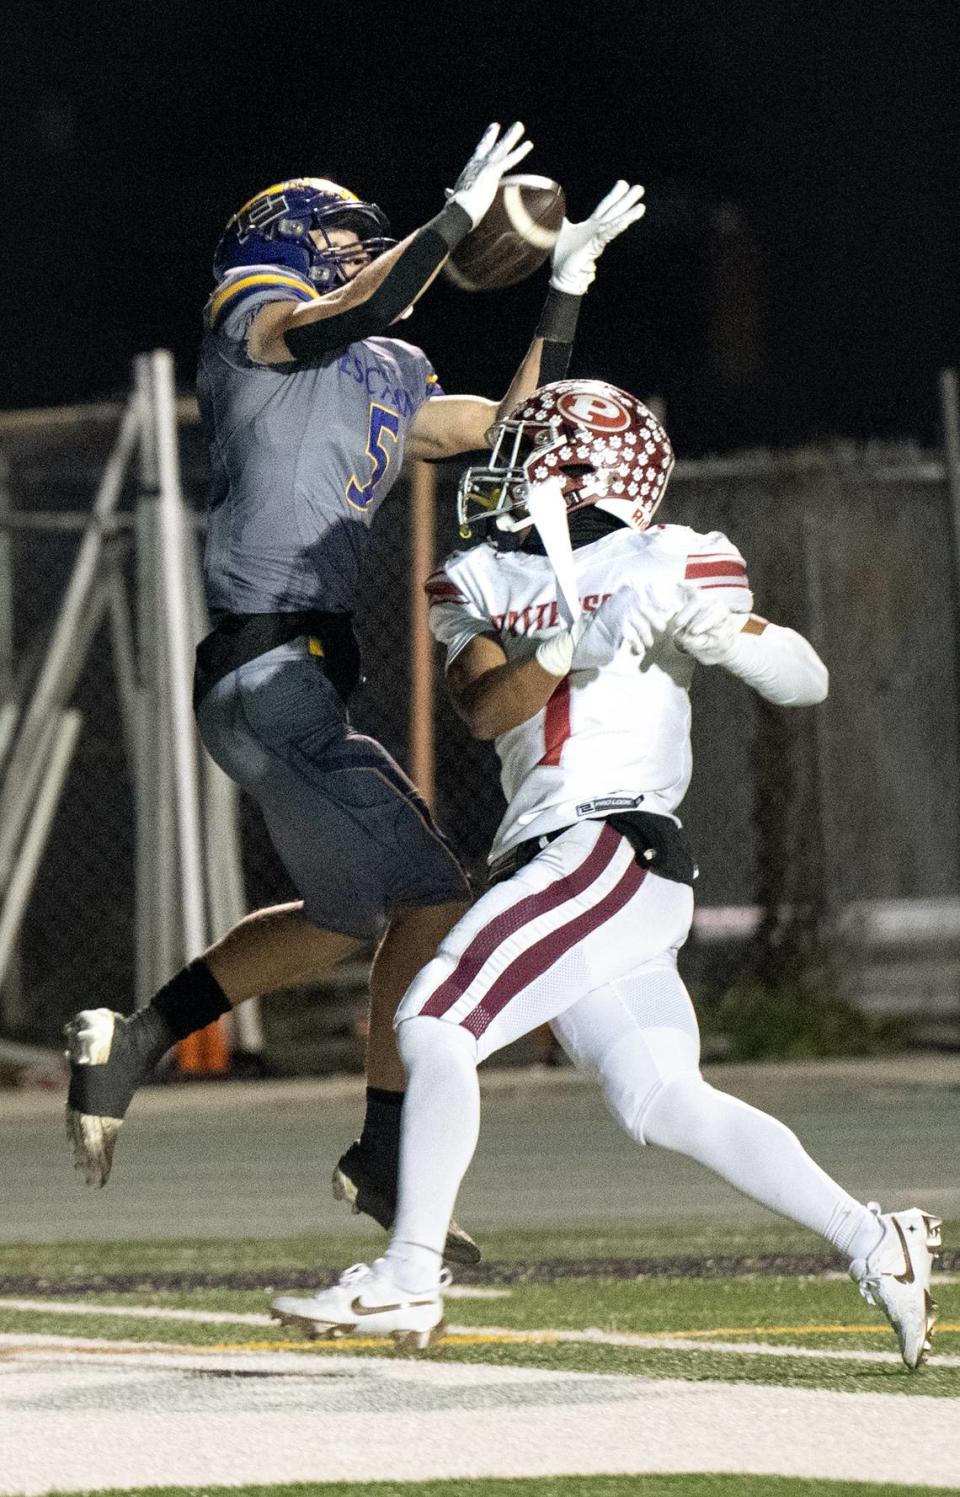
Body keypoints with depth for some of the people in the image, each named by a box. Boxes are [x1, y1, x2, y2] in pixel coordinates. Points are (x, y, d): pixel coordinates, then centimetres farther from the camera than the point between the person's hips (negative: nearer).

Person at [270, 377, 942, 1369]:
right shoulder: (481, 584, 19)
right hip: (547, 859, 7)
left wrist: (715, 630, -18)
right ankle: (872, 1244, 3)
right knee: (659, 1103, 0)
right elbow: (483, 706, 0)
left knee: (435, 1024, -15)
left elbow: (805, 684, -1)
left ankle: (407, 1281, -12)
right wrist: (571, 649, -18)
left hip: (614, 843, -7)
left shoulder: (659, 569, 2)